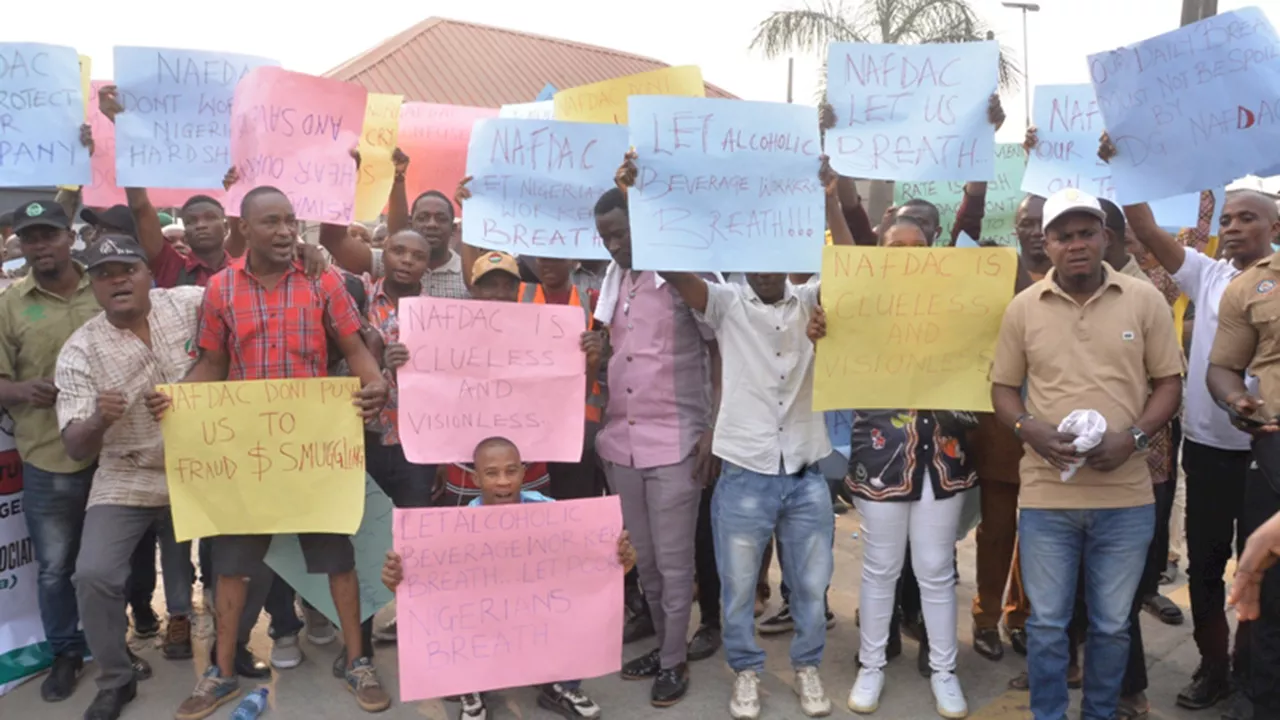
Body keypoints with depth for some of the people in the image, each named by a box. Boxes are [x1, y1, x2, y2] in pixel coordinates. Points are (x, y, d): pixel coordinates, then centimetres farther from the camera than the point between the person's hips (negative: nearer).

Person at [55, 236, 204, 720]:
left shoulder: (191, 303, -8)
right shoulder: (79, 351, -9)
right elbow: (76, 449, -13)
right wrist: (98, 420, -35)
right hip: (125, 481, 0)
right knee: (93, 575, -13)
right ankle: (115, 680, 9)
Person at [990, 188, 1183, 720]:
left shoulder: (1145, 300, 0)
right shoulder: (1023, 307, 1)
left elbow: (1169, 382, 3)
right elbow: (1003, 388, 7)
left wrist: (1133, 438, -13)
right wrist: (1030, 430, -13)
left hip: (1126, 495, 1)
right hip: (1045, 494, 0)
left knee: (1113, 625, 14)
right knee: (1046, 624, 9)